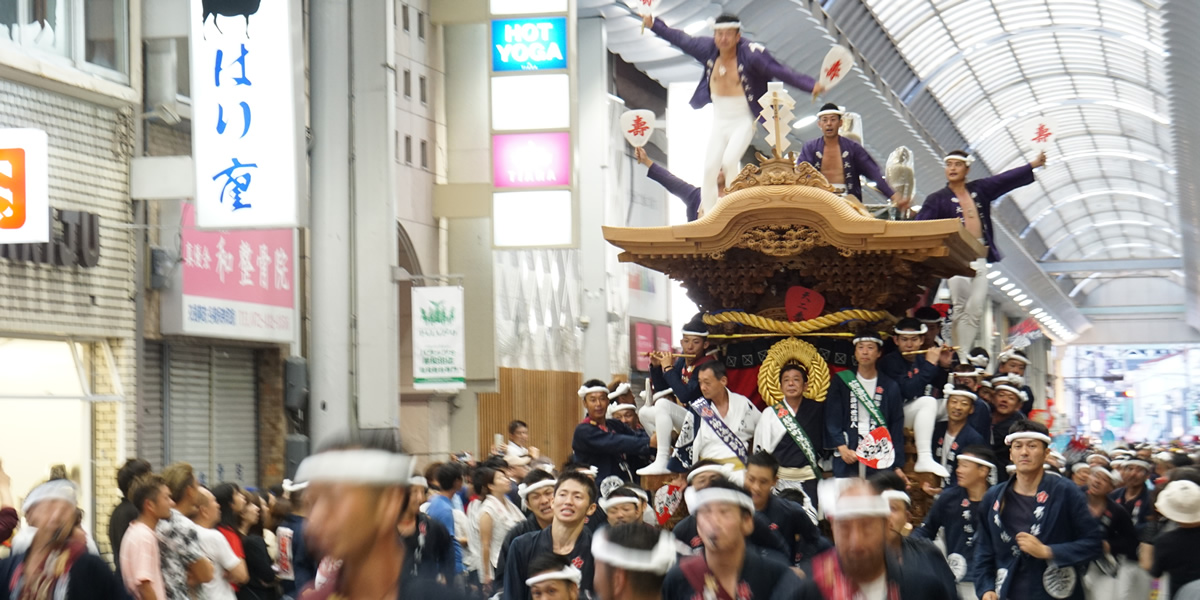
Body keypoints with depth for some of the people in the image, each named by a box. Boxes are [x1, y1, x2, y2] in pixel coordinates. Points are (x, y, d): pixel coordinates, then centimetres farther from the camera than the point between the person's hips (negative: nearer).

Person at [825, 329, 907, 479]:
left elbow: (897, 427, 9)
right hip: (847, 455, 0)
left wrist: (898, 466, 4)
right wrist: (842, 447, -12)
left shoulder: (890, 387, 10)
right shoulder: (841, 381, 9)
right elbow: (832, 419, 3)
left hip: (880, 457, 0)